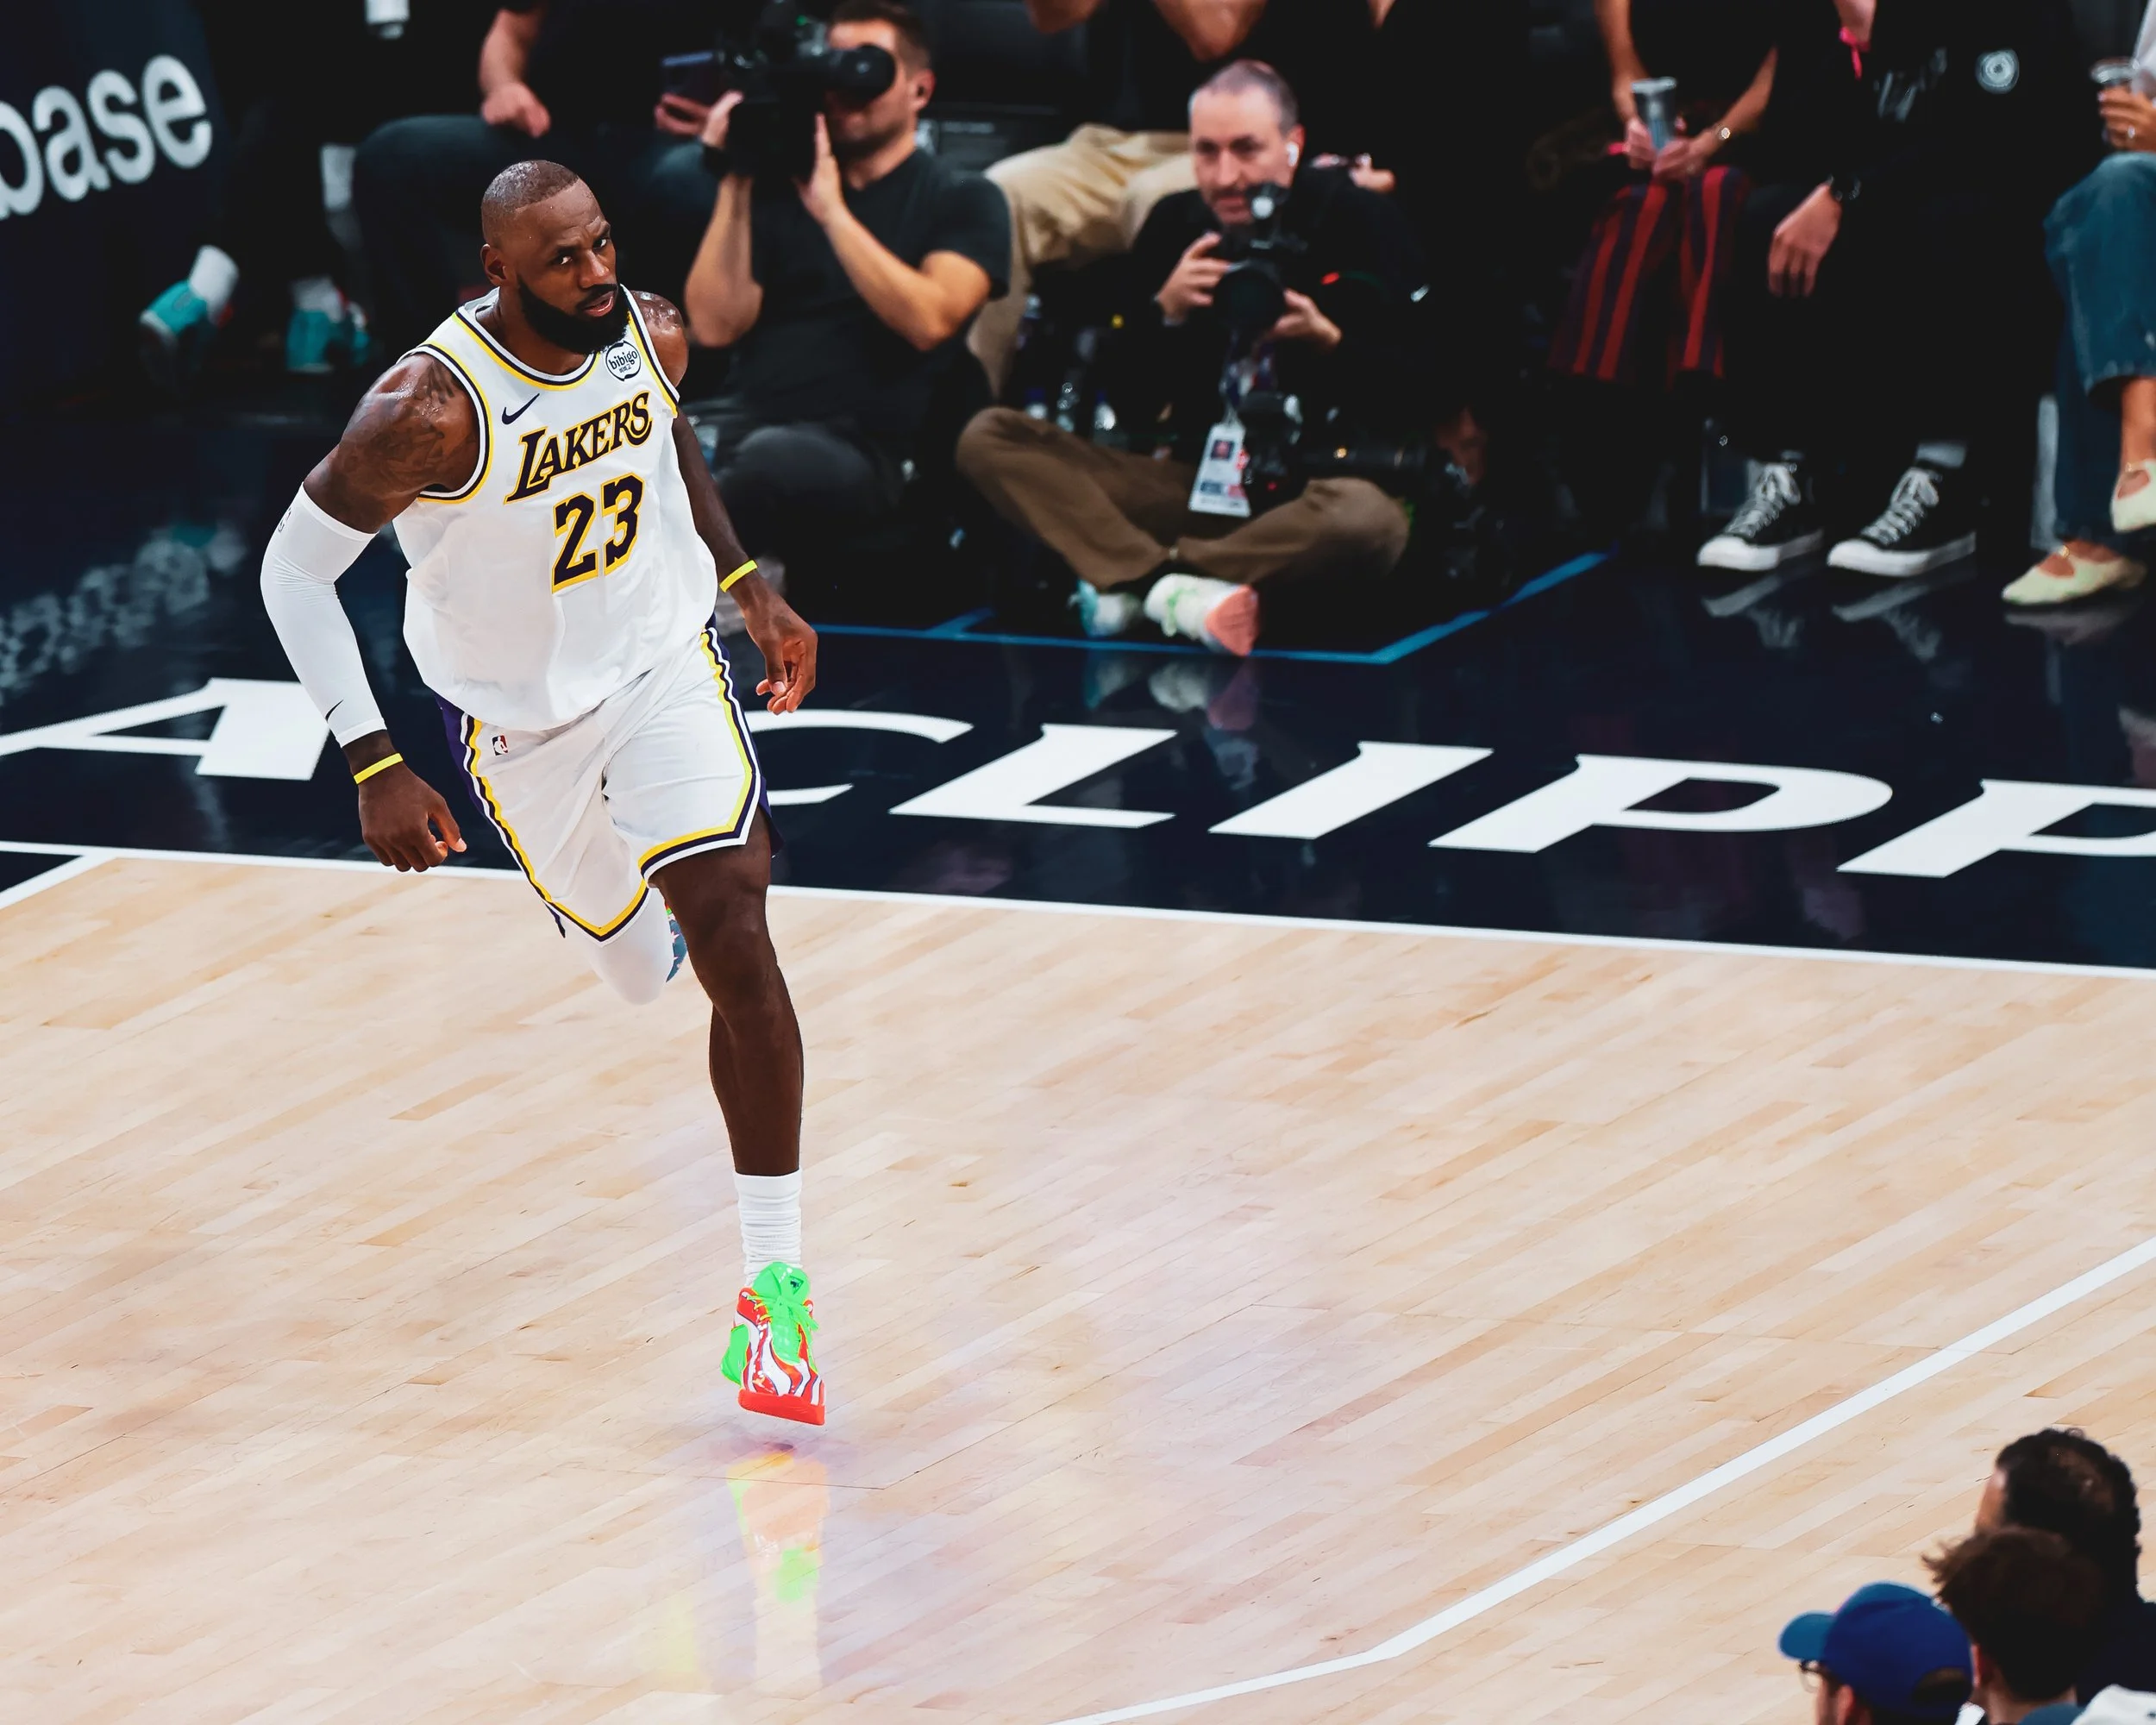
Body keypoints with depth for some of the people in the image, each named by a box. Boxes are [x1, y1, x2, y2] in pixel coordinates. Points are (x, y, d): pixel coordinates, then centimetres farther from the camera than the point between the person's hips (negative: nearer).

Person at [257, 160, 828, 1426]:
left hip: (666, 665, 1)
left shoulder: (651, 335, -14)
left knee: (733, 939, -17)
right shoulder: (432, 411, -30)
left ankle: (777, 1284, -15)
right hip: (520, 720, -1)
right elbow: (295, 570, -21)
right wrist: (376, 769, -24)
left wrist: (748, 583, 9)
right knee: (638, 965, 18)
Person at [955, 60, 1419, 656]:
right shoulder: (1176, 225, 8)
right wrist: (1165, 312, -11)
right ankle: (1174, 590, -31)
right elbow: (1129, 406, 6)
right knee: (988, 439, -11)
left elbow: (1413, 394, -5)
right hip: (1197, 483, 4)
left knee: (1369, 519, -42)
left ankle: (1130, 582, -29)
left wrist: (1328, 342, -21)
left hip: (1315, 487, -4)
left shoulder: (1356, 222, -2)